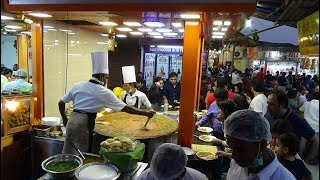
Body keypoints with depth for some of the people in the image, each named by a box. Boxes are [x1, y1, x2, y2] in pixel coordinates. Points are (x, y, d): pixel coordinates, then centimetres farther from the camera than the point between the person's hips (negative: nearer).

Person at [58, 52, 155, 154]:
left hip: (72, 120, 6)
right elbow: (125, 108, -10)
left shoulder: (78, 86, 7)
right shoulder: (103, 92, -9)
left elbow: (61, 103, 11)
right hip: (84, 124, -6)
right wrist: (146, 113, -3)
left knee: (69, 153, 17)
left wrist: (65, 120, 24)